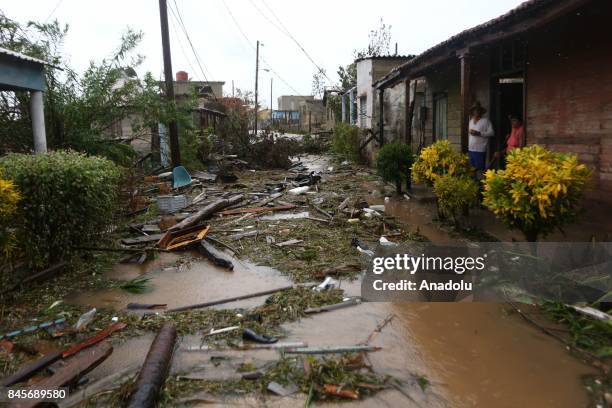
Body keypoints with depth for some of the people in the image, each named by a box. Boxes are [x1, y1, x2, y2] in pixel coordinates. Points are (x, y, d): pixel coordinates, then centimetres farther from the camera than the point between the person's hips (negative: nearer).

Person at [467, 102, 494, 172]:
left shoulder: (485, 121, -4)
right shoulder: (471, 120, 16)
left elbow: (491, 133, -11)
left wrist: (479, 133, -20)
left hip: (480, 150, -6)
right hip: (471, 149, 6)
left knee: (480, 169, -8)